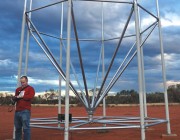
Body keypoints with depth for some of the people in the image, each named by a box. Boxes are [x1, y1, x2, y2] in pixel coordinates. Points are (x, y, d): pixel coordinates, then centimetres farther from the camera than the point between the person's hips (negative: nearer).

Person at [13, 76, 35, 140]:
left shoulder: (30, 88, 1)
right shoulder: (18, 89, 20)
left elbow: (30, 97, -15)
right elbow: (14, 98, 13)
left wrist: (21, 96, -4)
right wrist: (17, 97, -9)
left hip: (25, 111, -6)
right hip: (17, 111, 6)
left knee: (26, 127, -7)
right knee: (17, 128, 14)